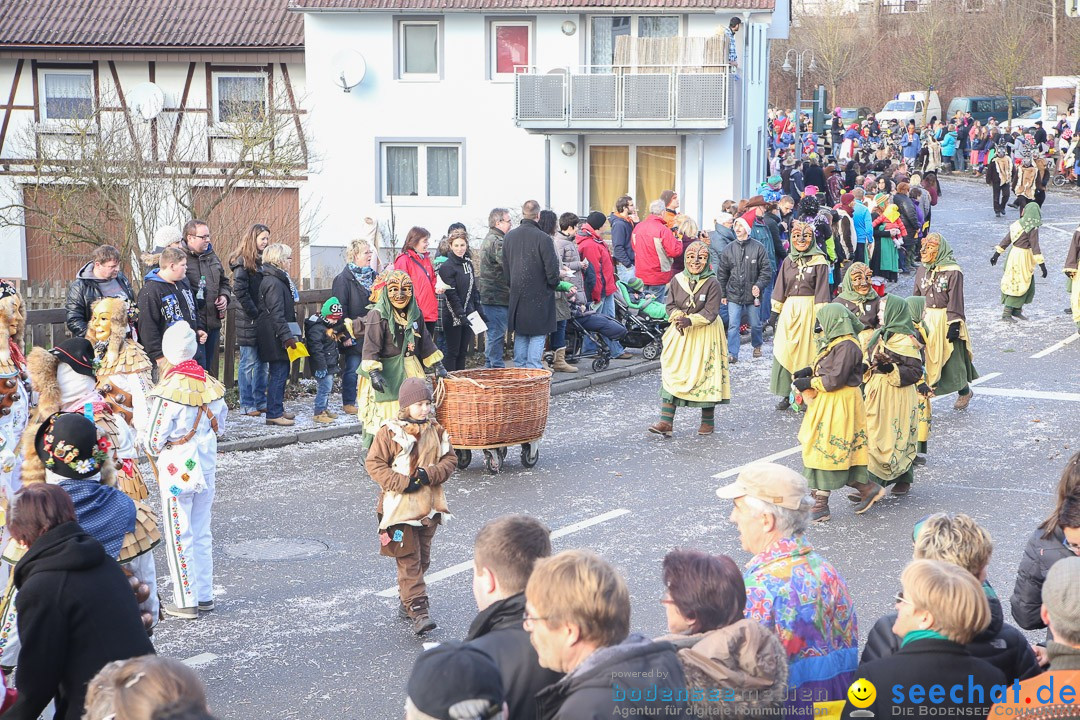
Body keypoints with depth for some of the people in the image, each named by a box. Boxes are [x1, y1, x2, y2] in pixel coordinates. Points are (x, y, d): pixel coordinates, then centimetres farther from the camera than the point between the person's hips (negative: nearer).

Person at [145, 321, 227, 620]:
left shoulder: (170, 390, -20)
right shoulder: (211, 385, -4)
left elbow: (154, 440, -15)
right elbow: (220, 425, 9)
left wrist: (156, 450, 5)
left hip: (176, 470, -5)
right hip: (206, 467, 5)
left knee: (179, 537, 5)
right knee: (202, 533, 16)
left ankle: (186, 601, 10)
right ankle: (205, 595, 23)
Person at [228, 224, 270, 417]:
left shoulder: (263, 261, 13)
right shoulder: (243, 262, -11)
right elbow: (240, 292, -17)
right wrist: (255, 314, -16)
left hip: (263, 319, 8)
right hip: (248, 320, -8)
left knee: (262, 362, 11)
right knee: (249, 362, -2)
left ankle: (260, 401, 19)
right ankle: (247, 405, 3)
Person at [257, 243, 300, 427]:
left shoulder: (279, 279, 17)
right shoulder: (274, 282, -17)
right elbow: (276, 313, -22)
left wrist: (289, 335, 20)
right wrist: (287, 336, -24)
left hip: (277, 337, 11)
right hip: (276, 336, -11)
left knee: (280, 373, 15)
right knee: (279, 373, -8)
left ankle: (278, 410, 22)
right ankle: (274, 414, -6)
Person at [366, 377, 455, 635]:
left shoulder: (435, 430, 6)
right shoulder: (389, 432, -9)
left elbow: (450, 459, 7)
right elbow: (374, 464, -9)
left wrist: (430, 474, -12)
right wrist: (403, 482, -17)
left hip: (428, 506, 5)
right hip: (400, 505, -5)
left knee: (422, 558, 13)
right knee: (408, 559, -8)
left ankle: (407, 600, 29)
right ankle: (418, 609, -11)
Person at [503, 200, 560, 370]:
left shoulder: (510, 236, 5)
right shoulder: (543, 238, -15)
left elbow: (505, 266, 13)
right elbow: (552, 267, -13)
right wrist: (553, 283, 6)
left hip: (517, 294, 6)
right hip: (539, 295, -6)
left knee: (520, 335, 13)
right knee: (538, 335, -1)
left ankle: (519, 368, 16)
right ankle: (533, 369, -5)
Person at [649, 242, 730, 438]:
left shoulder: (712, 283, -7)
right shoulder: (677, 280, 4)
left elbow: (711, 313, -13)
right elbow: (670, 306, 5)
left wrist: (690, 321, -25)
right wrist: (678, 318, -16)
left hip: (704, 335, -3)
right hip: (680, 334, 3)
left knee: (705, 374, 2)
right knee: (671, 374, -5)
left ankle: (708, 421, 18)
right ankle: (666, 422, -7)